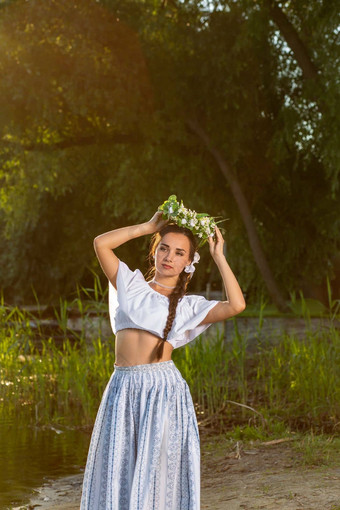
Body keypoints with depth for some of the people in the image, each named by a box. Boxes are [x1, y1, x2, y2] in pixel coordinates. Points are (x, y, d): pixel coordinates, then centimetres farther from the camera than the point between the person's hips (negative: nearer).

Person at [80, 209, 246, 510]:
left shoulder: (188, 306, 8)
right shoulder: (132, 286, 14)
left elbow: (236, 305, -8)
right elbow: (101, 243, 5)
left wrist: (218, 256, 1)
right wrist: (150, 226, 10)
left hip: (163, 390, -2)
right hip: (123, 389, 2)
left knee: (156, 470, -1)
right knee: (118, 470, 3)